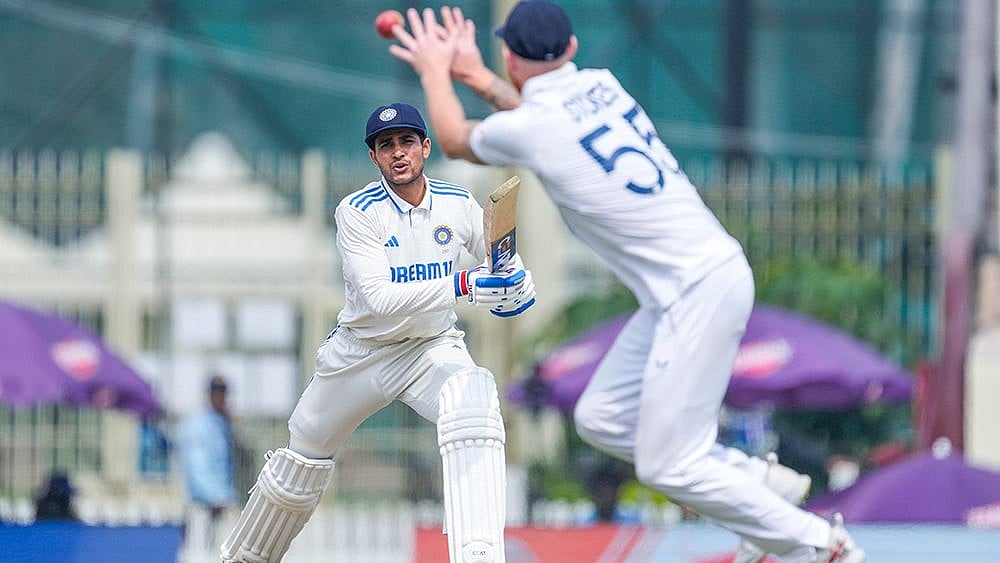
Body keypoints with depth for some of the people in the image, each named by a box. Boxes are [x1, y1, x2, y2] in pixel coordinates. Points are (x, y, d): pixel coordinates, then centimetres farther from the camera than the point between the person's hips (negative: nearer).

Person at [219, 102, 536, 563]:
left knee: (474, 409, -32)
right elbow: (378, 297, -31)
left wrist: (517, 283, -13)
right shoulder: (358, 212, -18)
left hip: (434, 348, 1)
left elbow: (503, 258, 12)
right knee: (304, 456, 13)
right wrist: (462, 287, -42)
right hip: (361, 352, -1)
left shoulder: (459, 205, -7)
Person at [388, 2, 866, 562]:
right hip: (694, 284, 9)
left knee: (667, 466, -6)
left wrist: (434, 71, 27)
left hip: (700, 292, -9)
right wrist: (478, 78, 33)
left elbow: (454, 140, 12)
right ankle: (756, 482, 17)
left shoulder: (527, 128, -11)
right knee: (601, 420, 15)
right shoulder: (601, 84, 10)